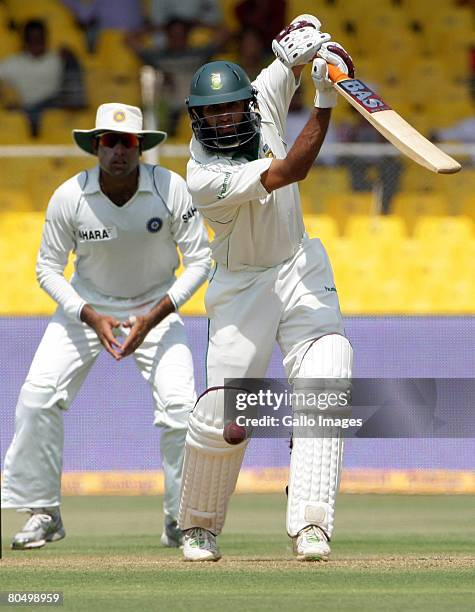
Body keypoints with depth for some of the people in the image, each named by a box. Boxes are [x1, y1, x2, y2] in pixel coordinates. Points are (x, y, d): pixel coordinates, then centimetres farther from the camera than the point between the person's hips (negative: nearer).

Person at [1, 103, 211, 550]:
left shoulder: (171, 190, -22)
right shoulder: (70, 197, -21)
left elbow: (199, 261, -13)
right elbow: (48, 267, -9)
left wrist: (153, 317, -24)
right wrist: (91, 317, -22)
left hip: (156, 307, -1)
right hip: (86, 304, 1)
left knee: (180, 406, -16)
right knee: (37, 395, -14)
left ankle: (182, 520, 3)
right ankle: (43, 513, 1)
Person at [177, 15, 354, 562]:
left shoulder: (264, 100, -7)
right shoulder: (204, 177, -24)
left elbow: (301, 28, -1)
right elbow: (288, 172, -32)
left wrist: (305, 40, -26)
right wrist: (325, 104, -35)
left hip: (301, 271, 4)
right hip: (242, 287, -4)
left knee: (325, 383, -17)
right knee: (221, 415, -8)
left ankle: (310, 525, -23)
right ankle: (198, 527, 19)